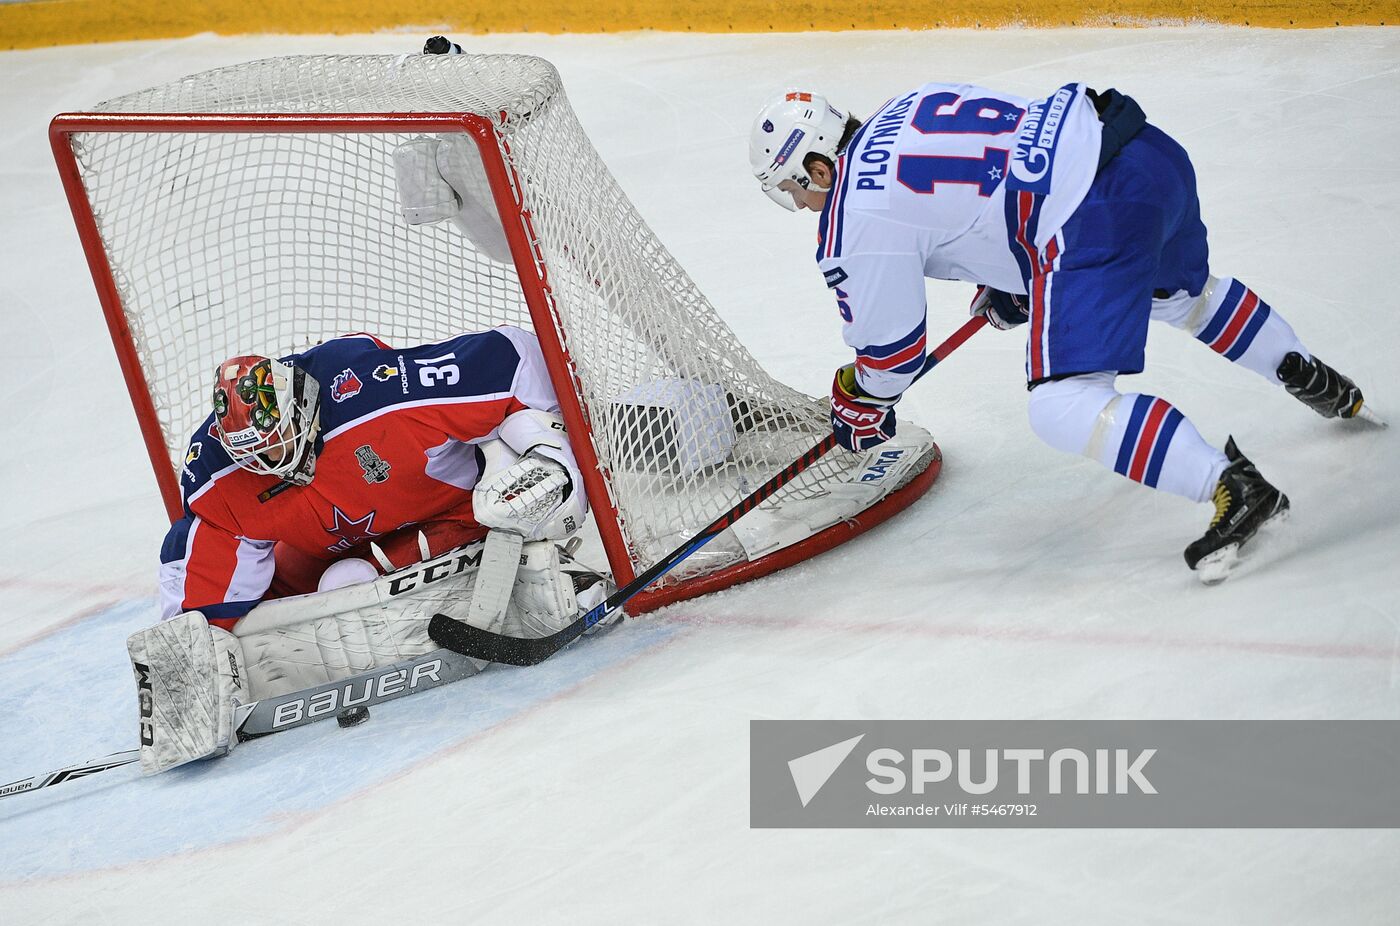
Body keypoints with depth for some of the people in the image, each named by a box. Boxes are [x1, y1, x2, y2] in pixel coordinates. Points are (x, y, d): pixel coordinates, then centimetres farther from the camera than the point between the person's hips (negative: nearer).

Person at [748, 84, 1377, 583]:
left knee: (1066, 408, -11)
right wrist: (1009, 282, 37)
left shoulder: (855, 218, -5)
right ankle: (1319, 385, 52)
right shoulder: (905, 111, 19)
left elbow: (891, 345, 3)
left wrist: (862, 407, 23)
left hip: (1095, 218, -10)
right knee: (1183, 291, 38)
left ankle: (1235, 489, -21)